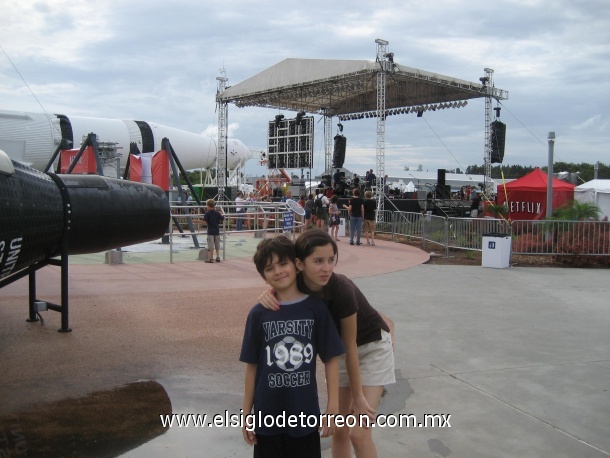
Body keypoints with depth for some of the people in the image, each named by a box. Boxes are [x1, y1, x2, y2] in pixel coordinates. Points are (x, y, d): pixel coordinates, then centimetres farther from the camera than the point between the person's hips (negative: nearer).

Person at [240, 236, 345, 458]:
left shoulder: (316, 308, -6)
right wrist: (246, 414, 3)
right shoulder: (258, 314, -4)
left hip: (306, 414, -1)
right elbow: (252, 366, 1)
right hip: (267, 415, 1)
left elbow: (331, 358, -3)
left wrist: (333, 407, -5)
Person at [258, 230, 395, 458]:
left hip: (372, 346, -5)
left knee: (359, 432, -9)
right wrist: (269, 294, -26)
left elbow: (350, 346, -24)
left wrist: (358, 397, -16)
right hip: (338, 348, 5)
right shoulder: (298, 285, -22)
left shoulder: (342, 288, -34)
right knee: (339, 428, 8)